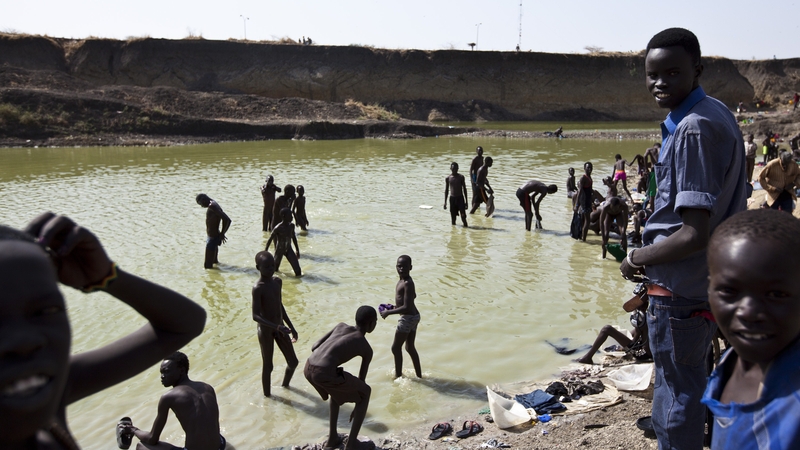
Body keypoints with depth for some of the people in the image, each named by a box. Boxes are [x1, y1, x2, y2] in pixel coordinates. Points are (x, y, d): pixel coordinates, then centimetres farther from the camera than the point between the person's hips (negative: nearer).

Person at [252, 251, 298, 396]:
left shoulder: (278, 281, 3)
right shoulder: (258, 288, -20)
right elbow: (256, 316, -26)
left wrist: (291, 327, 17)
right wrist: (277, 327, -35)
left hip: (279, 328, 7)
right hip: (266, 330, -7)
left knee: (293, 361, 14)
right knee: (268, 365, 6)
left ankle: (285, 384, 40)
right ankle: (267, 394, 26)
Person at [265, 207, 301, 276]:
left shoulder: (291, 226, -7)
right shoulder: (278, 228, -25)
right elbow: (269, 240, -16)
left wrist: (297, 251, 15)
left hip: (289, 250, 4)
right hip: (279, 250, -4)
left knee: (298, 271, -9)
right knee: (275, 269, 17)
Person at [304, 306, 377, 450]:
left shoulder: (340, 327, 24)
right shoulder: (367, 349, 11)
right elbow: (361, 380, 21)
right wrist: (357, 406, 35)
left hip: (308, 369, 6)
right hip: (325, 374, -6)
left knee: (339, 386, 36)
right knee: (366, 392, 19)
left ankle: (332, 437, 37)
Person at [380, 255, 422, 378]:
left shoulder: (407, 283, -24)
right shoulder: (404, 280, 5)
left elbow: (406, 308, -28)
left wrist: (388, 312, -20)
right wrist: (395, 306, 17)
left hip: (407, 318, -10)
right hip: (413, 316, 10)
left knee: (396, 347, 5)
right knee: (410, 347, 20)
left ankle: (398, 375, 17)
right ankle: (419, 375, 28)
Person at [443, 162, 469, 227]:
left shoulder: (461, 177, 0)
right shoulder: (448, 178, 2)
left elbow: (464, 189, 5)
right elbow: (446, 190, 9)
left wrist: (466, 201, 2)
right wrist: (445, 202, 6)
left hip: (460, 198, -1)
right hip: (452, 198, 1)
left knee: (463, 215, -10)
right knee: (453, 216, 5)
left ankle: (465, 226, -4)